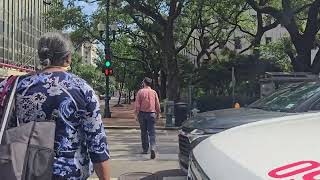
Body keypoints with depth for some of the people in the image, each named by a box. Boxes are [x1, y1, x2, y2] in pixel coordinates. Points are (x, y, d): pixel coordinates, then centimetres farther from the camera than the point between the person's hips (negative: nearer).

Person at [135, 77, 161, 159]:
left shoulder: (140, 92, -2)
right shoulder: (154, 92, 4)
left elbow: (137, 105, -5)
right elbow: (157, 104, 7)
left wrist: (136, 114, 0)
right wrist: (158, 114, 17)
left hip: (142, 113, -1)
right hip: (152, 113, 1)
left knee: (144, 132, 11)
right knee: (152, 132, -2)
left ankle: (145, 149, 19)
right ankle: (152, 148, -20)